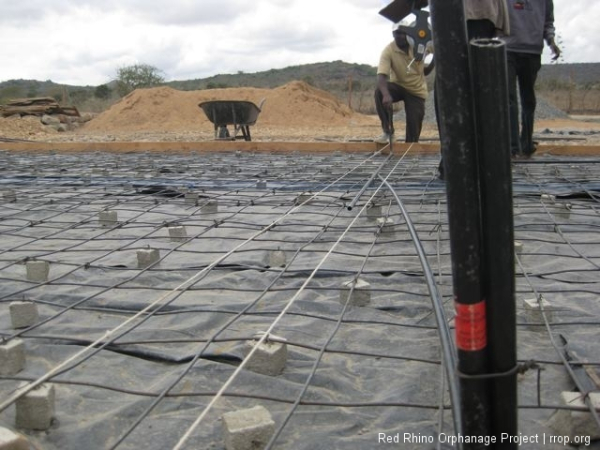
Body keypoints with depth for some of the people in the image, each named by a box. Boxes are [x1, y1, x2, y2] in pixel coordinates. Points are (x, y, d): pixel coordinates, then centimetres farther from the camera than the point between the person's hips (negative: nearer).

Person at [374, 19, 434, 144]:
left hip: (417, 91, 1)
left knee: (413, 132, -7)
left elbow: (425, 71, 2)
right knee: (380, 92, -33)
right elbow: (381, 76, -34)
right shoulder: (388, 51, -21)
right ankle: (388, 132, -22)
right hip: (399, 86, -1)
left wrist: (434, 61, -19)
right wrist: (386, 94, -53)